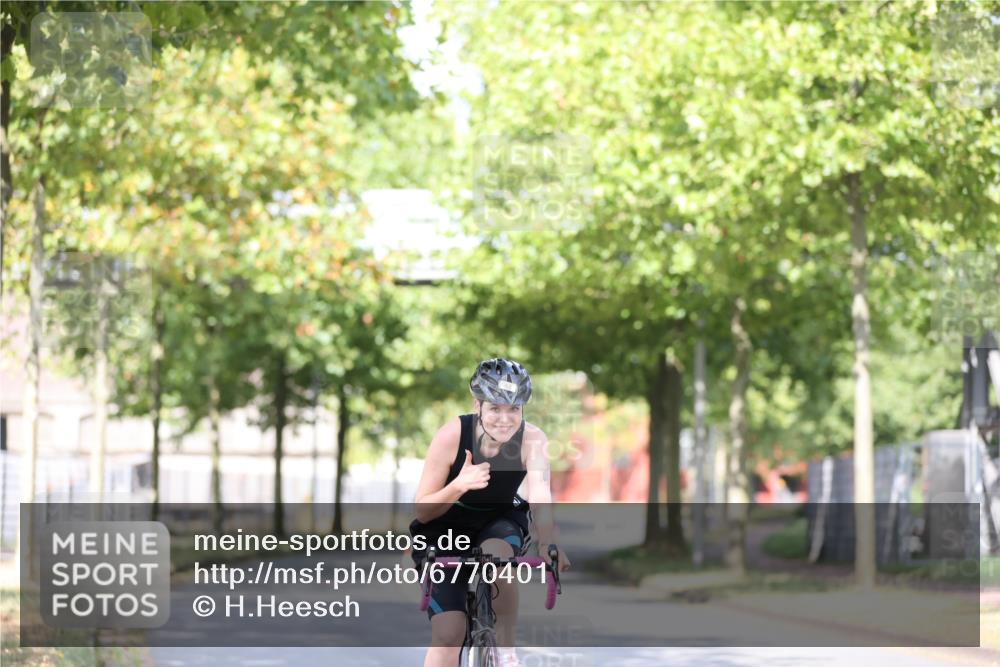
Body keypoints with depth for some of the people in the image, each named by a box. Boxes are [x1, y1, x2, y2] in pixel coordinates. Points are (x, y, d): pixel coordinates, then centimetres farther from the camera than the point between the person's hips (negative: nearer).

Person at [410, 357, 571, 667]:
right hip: (446, 529, -1)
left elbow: (540, 497, -36)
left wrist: (547, 545, -55)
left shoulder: (532, 439, -22)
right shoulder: (452, 435, -25)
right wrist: (459, 485, -40)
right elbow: (423, 511, -21)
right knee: (448, 634, -17)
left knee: (496, 554, -36)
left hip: (499, 524, 1)